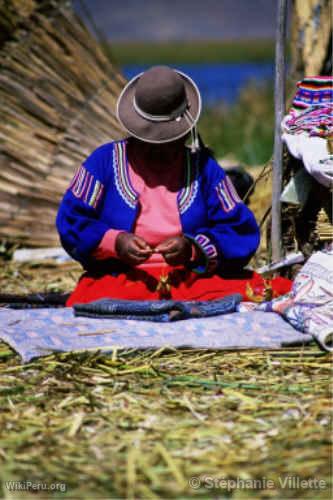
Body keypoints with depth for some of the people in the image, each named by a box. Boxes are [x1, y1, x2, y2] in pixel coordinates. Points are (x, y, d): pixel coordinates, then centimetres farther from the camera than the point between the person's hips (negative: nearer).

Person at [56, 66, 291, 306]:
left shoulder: (203, 167, 13)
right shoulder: (106, 160, 10)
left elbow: (240, 231, 5)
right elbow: (70, 222, 5)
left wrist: (193, 248, -14)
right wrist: (114, 242, -14)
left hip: (192, 283, 0)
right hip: (119, 280, 1)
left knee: (250, 289, -29)